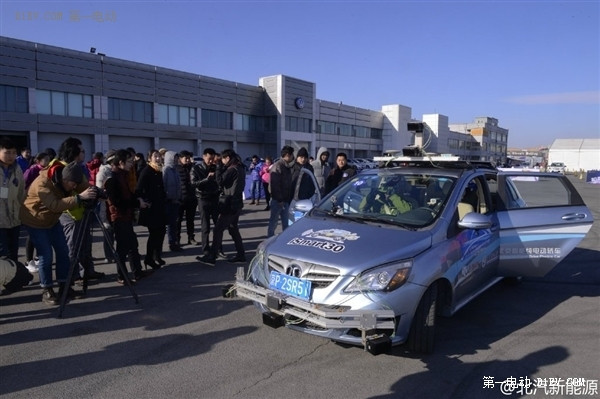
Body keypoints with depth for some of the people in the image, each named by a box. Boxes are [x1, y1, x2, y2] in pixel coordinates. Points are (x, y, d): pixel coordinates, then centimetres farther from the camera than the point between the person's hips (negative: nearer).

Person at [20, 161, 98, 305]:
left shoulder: (69, 180, -14)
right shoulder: (42, 184, -34)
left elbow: (85, 186, -1)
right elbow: (55, 205, -45)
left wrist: (94, 193, -24)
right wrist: (79, 197, -53)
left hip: (52, 219, 7)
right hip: (35, 221, -7)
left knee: (63, 251, 3)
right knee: (46, 255, -11)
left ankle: (64, 286, 13)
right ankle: (46, 291, 3)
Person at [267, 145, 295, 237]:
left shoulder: (287, 167, 13)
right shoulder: (277, 166, -13)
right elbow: (275, 185, -19)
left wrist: (289, 198, 10)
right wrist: (280, 199, -19)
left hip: (285, 200, 8)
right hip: (277, 200, -8)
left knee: (285, 221, 12)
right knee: (274, 220, 1)